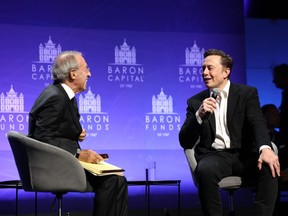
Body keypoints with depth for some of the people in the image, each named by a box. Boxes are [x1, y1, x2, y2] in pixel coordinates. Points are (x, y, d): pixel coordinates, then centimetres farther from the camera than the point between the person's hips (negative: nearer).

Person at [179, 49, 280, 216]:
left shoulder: (247, 93, 9)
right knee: (206, 171, -35)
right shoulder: (196, 102, 12)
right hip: (214, 156, 0)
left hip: (243, 155, 0)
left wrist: (265, 148, -31)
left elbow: (258, 124, -8)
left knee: (269, 168, -31)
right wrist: (199, 115, -13)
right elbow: (185, 142, 4)